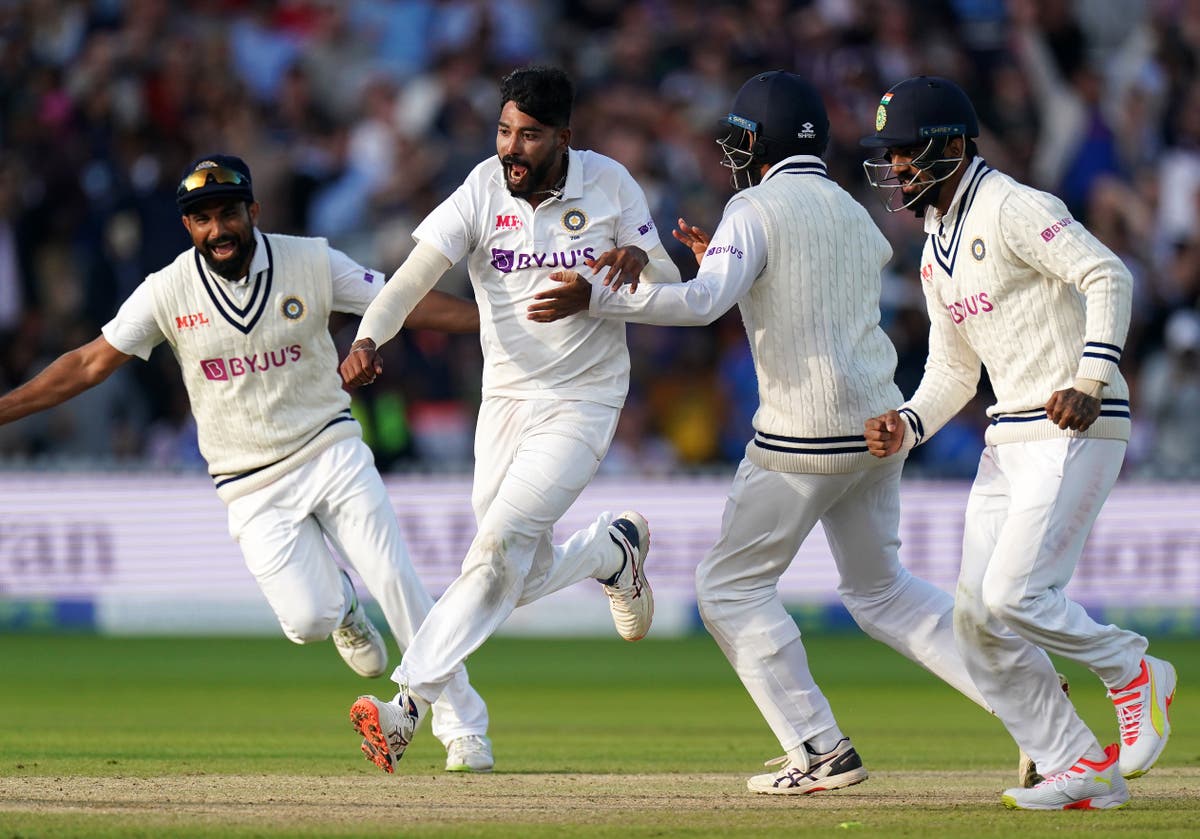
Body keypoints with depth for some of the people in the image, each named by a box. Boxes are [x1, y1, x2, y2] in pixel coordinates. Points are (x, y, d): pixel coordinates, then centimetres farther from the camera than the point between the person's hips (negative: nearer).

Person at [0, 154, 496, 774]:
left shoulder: (312, 264, -5)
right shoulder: (168, 292, -5)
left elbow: (412, 305, -2)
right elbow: (89, 363, -2)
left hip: (331, 450, 0)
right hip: (252, 485, 0)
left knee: (394, 580, -13)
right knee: (307, 619, -14)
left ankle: (462, 726, -1)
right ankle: (342, 611, 26)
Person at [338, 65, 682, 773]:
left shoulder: (610, 184, -9)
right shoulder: (482, 191, -10)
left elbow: (672, 291, -3)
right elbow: (416, 273, -21)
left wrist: (637, 260, -27)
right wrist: (369, 338, -40)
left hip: (584, 402, -3)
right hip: (505, 399, 3)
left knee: (500, 544, -19)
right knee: (523, 580, 7)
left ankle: (410, 705, -22)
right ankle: (612, 550, 40)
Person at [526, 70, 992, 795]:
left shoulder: (756, 212, -8)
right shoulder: (853, 213, 16)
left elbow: (701, 303, -22)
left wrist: (595, 298, -20)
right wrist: (721, 263, 26)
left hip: (804, 431, -8)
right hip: (877, 426, 8)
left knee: (732, 587, 4)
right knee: (878, 587, 21)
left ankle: (821, 750, -2)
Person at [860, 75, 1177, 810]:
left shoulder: (1012, 210, -11)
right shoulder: (937, 250, 18)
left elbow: (1108, 276, -21)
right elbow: (953, 370, 21)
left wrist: (1092, 379, -31)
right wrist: (907, 427, 3)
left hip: (1078, 429, -10)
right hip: (1009, 438, 10)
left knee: (1014, 596, -19)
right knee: (978, 619, 2)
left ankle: (1133, 672, 6)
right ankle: (1081, 770, 8)